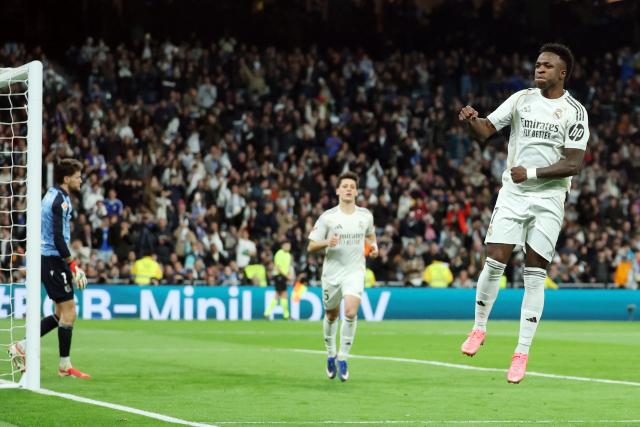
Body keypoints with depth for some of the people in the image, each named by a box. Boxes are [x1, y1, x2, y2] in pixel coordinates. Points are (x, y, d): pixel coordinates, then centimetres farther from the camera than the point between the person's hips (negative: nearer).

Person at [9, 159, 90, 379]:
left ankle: (21, 347, 13)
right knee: (68, 311, -5)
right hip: (54, 260, -10)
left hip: (46, 259, 10)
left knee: (62, 314, 12)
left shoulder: (52, 196, 15)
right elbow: (59, 239, -21)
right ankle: (65, 366, 1)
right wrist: (73, 265, -17)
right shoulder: (60, 201, -15)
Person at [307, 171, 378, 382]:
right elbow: (311, 246, -4)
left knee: (351, 312, -20)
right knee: (331, 315, 13)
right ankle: (331, 354, 37)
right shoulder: (327, 217, -6)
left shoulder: (365, 216, 2)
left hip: (355, 272, 0)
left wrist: (373, 246, 3)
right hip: (332, 272, 0)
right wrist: (327, 242, -23)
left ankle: (343, 357, -8)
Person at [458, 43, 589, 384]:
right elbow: (485, 131, 3)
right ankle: (479, 328, 16)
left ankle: (522, 352, 3)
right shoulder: (522, 99, 5)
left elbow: (573, 164, -9)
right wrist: (472, 120, -20)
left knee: (535, 275, -3)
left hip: (549, 199, -2)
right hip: (512, 193, 2)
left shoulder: (575, 112, -4)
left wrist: (532, 173, -19)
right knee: (494, 263, -7)